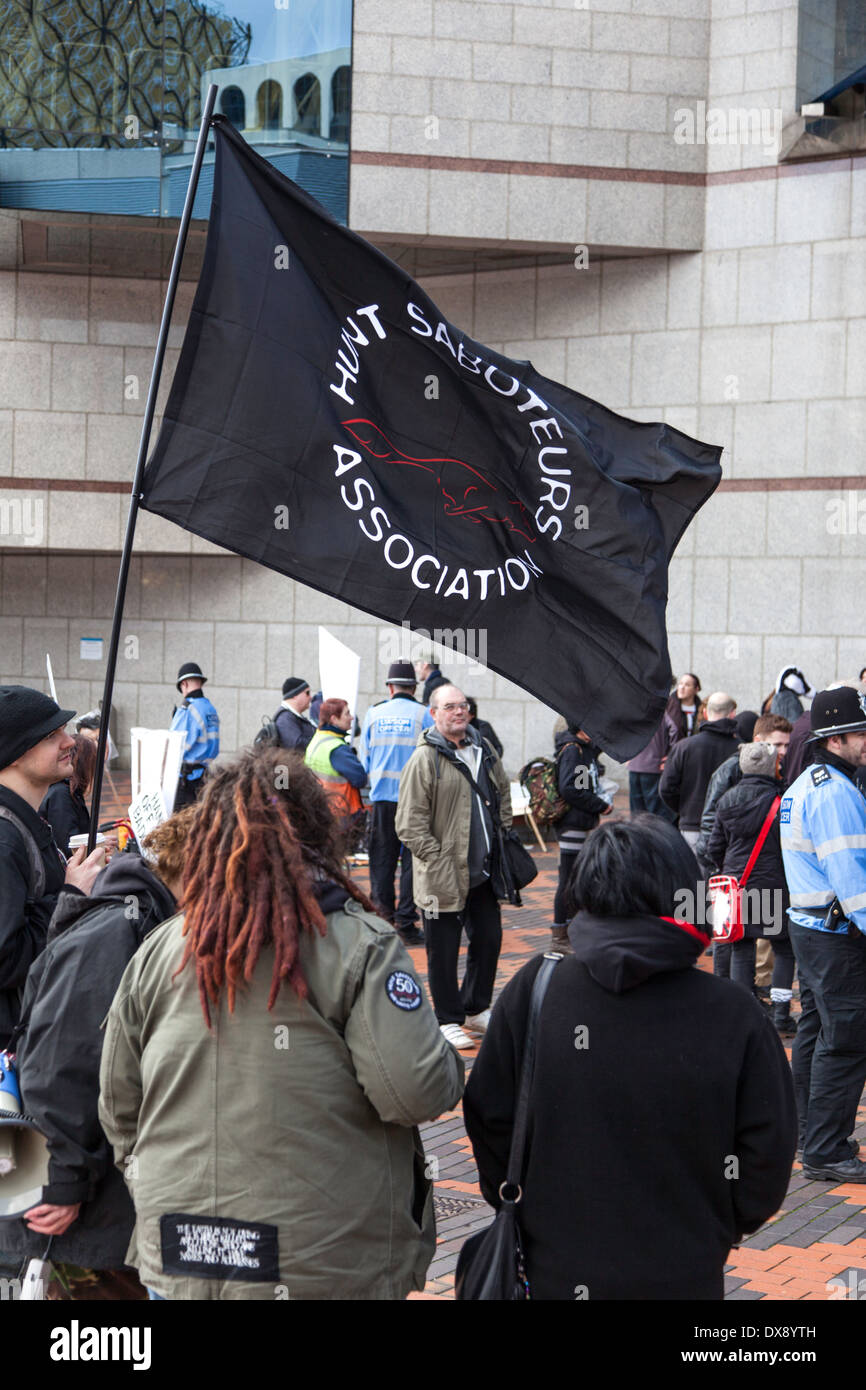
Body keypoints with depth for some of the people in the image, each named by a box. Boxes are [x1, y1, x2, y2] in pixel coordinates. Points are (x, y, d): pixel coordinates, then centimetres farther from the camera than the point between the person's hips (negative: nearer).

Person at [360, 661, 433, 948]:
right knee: (412, 860, 2)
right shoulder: (423, 715, -4)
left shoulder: (373, 714, 5)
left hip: (381, 798, 3)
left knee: (381, 862, 8)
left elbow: (363, 760, 11)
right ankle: (406, 923, 0)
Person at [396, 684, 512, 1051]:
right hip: (443, 877, -7)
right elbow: (410, 825, -16)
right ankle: (449, 1021, 18)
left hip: (483, 871, 7)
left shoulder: (483, 750, 8)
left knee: (489, 939, 15)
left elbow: (503, 792, 26)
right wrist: (439, 863, -19)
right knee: (444, 951, 4)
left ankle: (476, 1009, 33)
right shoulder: (424, 760, -14)